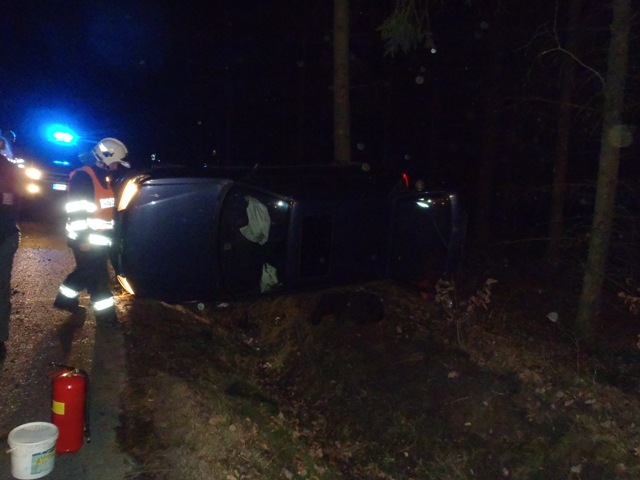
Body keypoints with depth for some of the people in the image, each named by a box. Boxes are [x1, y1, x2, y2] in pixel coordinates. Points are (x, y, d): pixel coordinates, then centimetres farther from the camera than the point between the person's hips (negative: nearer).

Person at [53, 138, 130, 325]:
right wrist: (82, 238, -23)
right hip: (87, 240, -9)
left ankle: (66, 299, 37)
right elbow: (77, 211, -21)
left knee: (87, 272, 20)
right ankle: (106, 315, 7)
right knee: (98, 276, -2)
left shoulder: (104, 177, 15)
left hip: (100, 238, 9)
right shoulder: (83, 176, -16)